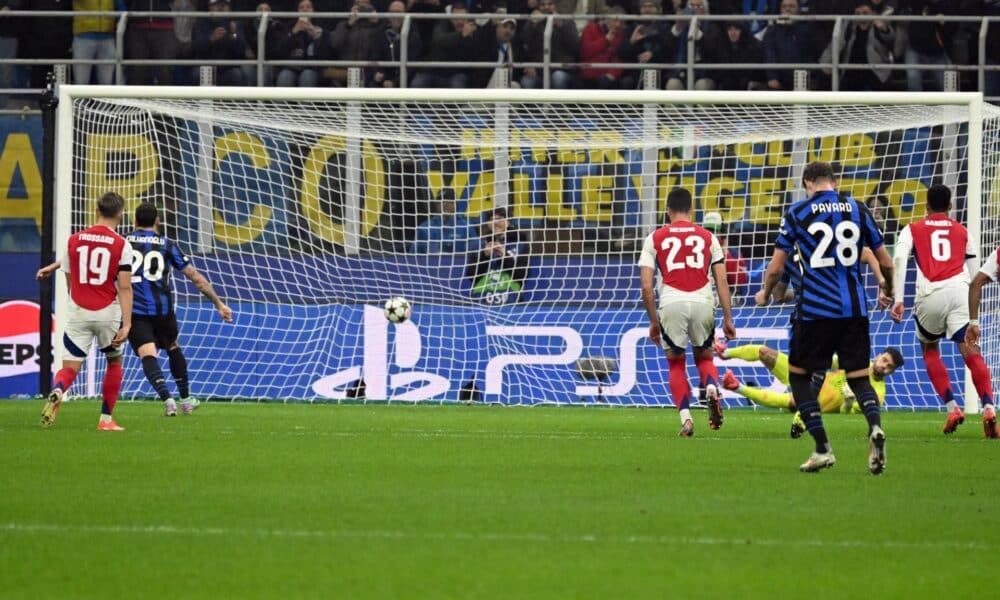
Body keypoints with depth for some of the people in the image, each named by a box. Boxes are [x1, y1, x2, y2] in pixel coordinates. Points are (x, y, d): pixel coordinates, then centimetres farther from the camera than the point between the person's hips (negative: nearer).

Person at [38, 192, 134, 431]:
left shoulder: (74, 240, 4)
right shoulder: (122, 245, -5)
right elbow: (125, 288, -11)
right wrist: (126, 324, -11)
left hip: (78, 312, 1)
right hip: (107, 312, -1)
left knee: (70, 368, 1)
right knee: (114, 362, 22)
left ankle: (56, 393, -34)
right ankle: (106, 419, 20)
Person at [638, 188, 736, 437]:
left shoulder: (654, 239, 10)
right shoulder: (707, 237, 12)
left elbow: (646, 286, 6)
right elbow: (722, 281, 9)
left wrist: (653, 321, 14)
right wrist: (728, 318, 13)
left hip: (671, 304, -1)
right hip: (703, 303, 1)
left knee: (676, 363, 16)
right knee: (704, 357, 21)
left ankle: (685, 417, 3)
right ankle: (712, 388, -11)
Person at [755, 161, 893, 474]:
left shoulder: (797, 213, 0)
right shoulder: (858, 209, 7)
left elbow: (776, 267, 1)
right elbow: (886, 263, 10)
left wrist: (765, 294, 22)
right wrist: (887, 292, 31)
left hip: (814, 309, -2)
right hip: (854, 309, 2)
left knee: (799, 375, 15)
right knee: (859, 378, 8)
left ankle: (822, 448, 5)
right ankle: (874, 424, -24)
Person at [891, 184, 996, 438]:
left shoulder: (912, 230, 18)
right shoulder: (963, 232, 23)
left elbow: (899, 260, 0)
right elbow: (974, 275, 24)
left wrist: (898, 300, -5)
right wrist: (972, 311, 36)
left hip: (930, 295, -1)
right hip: (959, 292, 1)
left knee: (930, 349, 22)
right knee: (971, 351, -7)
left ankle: (952, 408, 10)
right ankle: (988, 407, -29)